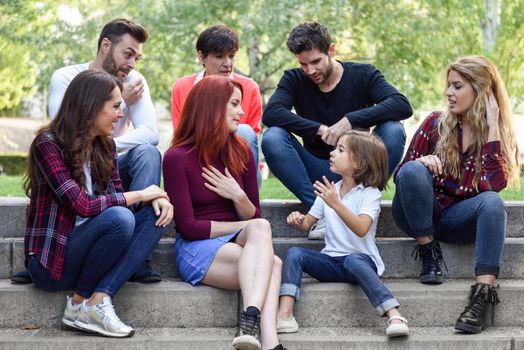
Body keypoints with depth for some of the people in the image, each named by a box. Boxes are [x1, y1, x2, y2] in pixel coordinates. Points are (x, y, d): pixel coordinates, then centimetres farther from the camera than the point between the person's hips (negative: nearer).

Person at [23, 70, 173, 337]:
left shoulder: (104, 145, 10)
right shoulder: (48, 143, -14)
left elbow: (116, 196, 7)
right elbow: (82, 205, -23)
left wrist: (155, 198, -14)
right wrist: (140, 195, -14)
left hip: (83, 250, 8)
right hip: (51, 261, -8)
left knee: (157, 214, -11)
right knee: (119, 218, -31)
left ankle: (100, 298, -24)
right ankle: (80, 303, -11)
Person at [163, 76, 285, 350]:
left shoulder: (241, 152, 9)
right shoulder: (177, 158, -6)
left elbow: (254, 216, 13)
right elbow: (188, 227, -9)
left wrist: (238, 196, -10)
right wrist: (248, 228, -8)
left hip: (236, 244, 4)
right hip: (196, 249, -4)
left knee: (259, 228, -33)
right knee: (271, 264, -31)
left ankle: (250, 322, -50)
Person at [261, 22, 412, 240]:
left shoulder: (363, 75, -3)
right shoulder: (294, 80, 0)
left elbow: (402, 106, -19)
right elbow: (270, 113, -19)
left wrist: (351, 120, -28)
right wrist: (320, 130, -27)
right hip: (316, 174, 1)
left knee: (393, 130, -26)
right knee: (272, 138, -24)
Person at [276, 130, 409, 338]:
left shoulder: (370, 193, -6)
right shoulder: (329, 190, 13)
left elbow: (361, 229, -24)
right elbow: (307, 223, 19)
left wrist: (336, 204, -35)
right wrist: (298, 220, -6)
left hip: (362, 259, -5)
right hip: (331, 262, 6)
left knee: (353, 260, -39)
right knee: (295, 253, -18)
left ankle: (394, 316, -44)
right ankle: (285, 315, -31)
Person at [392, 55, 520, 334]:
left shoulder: (498, 133, -1)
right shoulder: (436, 123, -2)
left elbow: (494, 183, -19)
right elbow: (401, 174, -1)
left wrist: (492, 127, -18)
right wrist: (422, 163, -24)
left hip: (457, 220, 0)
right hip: (417, 215, 0)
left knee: (492, 202, -32)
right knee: (415, 171, -30)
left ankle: (482, 294, -42)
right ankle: (428, 254, -17)